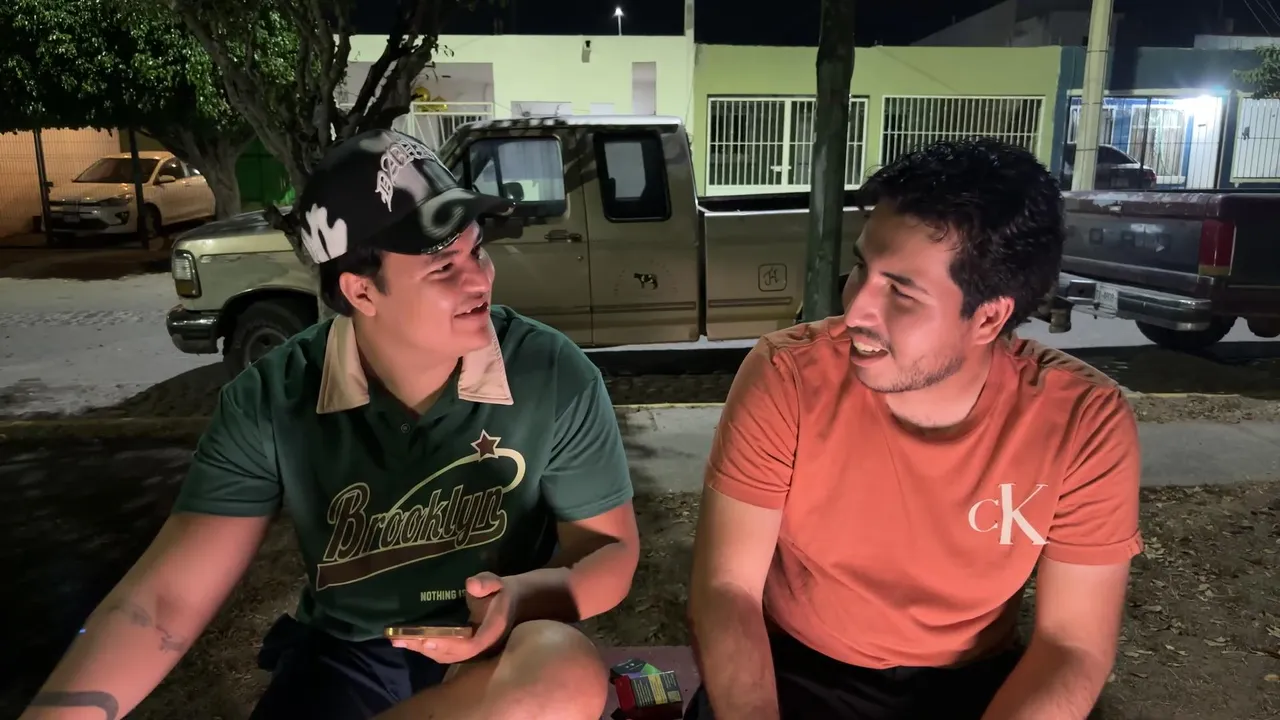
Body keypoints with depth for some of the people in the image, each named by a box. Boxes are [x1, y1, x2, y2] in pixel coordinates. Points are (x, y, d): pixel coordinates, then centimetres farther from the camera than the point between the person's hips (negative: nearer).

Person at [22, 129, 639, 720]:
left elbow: (611, 549, -6)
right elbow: (167, 596, -13)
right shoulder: (271, 402, -13)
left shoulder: (554, 377, -16)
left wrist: (521, 598, -27)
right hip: (345, 654, 0)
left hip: (508, 656, 1)